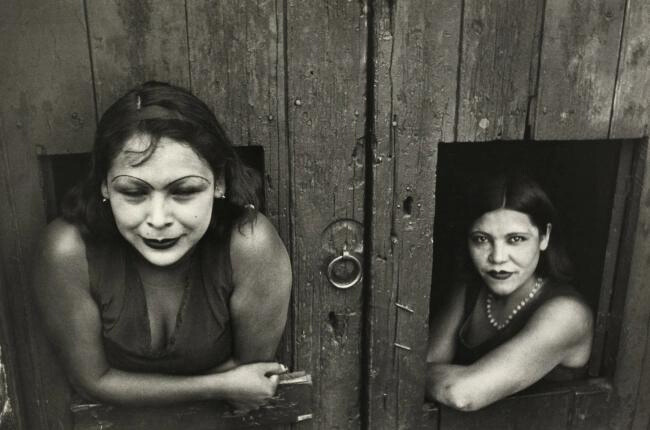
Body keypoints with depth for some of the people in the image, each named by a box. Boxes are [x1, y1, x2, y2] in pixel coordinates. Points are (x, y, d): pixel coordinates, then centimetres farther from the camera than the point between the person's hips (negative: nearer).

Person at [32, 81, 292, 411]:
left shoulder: (250, 246, -28)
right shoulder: (70, 251, -26)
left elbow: (253, 364, -13)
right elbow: (93, 381, -14)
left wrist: (133, 387, -14)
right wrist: (222, 386, -18)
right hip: (116, 419, 0)